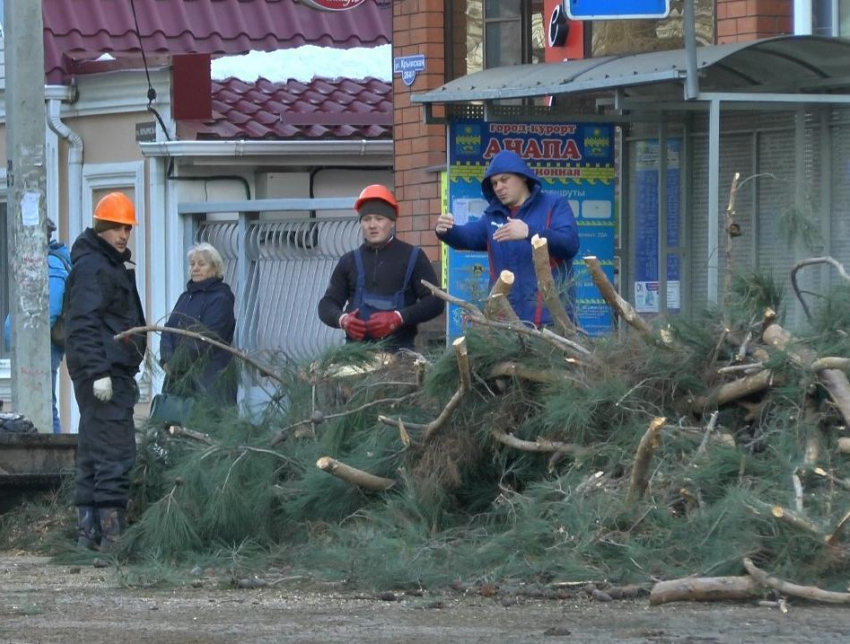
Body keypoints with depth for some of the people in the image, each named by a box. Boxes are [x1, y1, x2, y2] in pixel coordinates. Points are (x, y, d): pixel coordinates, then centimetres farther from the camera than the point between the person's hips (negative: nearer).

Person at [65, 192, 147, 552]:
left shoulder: (112, 265, 21)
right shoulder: (91, 266, -11)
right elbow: (84, 323, -20)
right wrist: (99, 372, -25)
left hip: (111, 372, 11)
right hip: (103, 373, -11)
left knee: (94, 452, 11)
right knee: (115, 452, -13)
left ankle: (89, 529, 14)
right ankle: (112, 532, -16)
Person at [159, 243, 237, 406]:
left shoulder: (220, 299, -5)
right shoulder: (186, 297, 19)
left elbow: (205, 338, -13)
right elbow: (168, 330, 13)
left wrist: (175, 363, -12)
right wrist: (167, 360, -5)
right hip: (179, 377, 7)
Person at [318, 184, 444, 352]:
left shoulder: (413, 258, 8)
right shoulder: (349, 261, 18)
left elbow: (435, 301, 2)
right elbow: (327, 304, 16)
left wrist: (398, 318, -14)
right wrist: (342, 319, -8)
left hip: (399, 349, -3)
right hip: (357, 349, 3)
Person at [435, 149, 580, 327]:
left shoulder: (554, 205, 3)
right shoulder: (493, 215, 19)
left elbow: (570, 243, -13)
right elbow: (468, 237, 1)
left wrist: (529, 232, -27)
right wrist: (446, 231, -22)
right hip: (504, 320, 5)